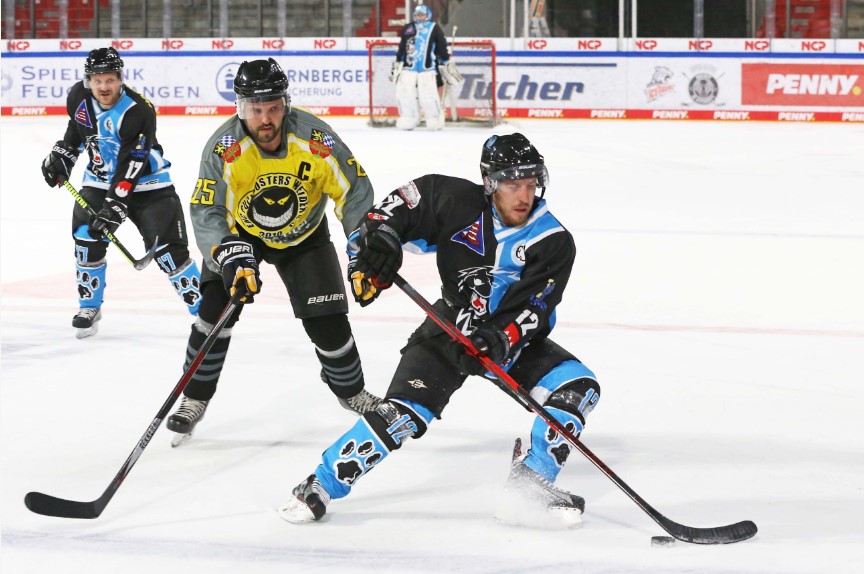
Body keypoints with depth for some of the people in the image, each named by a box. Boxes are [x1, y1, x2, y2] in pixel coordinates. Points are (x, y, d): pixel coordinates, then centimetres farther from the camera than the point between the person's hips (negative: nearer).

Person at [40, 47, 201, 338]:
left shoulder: (138, 112, -28)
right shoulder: (79, 97, -9)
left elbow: (130, 167, -30)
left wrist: (115, 207, -33)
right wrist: (61, 155, 9)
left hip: (146, 184, -5)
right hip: (100, 180, 5)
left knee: (168, 248, -11)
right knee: (86, 238, -9)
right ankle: (89, 307, 10)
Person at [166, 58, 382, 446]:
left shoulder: (315, 138, -29)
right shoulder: (223, 148, -30)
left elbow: (354, 190, -22)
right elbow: (206, 212, -32)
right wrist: (231, 256, -47)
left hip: (303, 235, 1)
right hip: (240, 232, 0)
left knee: (327, 319, -4)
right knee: (216, 306, -16)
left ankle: (351, 390, 24)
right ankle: (194, 399, 1)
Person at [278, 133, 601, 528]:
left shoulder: (554, 242, -18)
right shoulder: (459, 203, -17)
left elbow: (530, 312, -23)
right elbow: (405, 200, -2)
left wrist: (498, 341, -40)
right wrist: (379, 236, -19)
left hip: (515, 338, 2)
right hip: (452, 326, -1)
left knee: (577, 387, -20)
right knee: (402, 413, -19)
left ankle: (532, 481, -5)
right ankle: (323, 484, -5)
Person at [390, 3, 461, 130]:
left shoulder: (434, 29, 5)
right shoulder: (407, 29, 15)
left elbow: (442, 48, 6)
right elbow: (401, 49, 21)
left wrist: (447, 65, 4)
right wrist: (397, 65, 21)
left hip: (427, 68, -4)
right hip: (408, 67, 4)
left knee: (428, 94, -15)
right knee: (404, 92, -4)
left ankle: (435, 119, 0)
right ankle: (409, 119, 9)